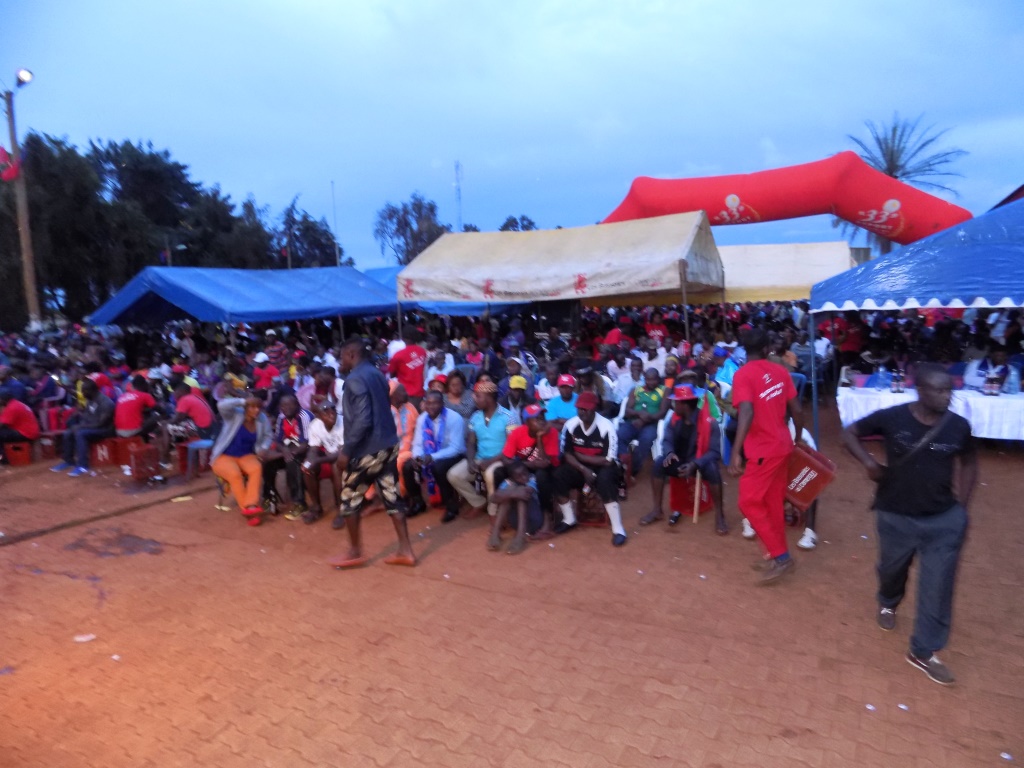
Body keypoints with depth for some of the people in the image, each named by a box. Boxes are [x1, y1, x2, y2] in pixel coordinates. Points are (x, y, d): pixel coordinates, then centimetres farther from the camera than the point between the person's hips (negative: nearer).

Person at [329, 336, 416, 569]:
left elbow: (362, 420, -23)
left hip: (367, 450, -8)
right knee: (392, 497, 11)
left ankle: (355, 552, 19)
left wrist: (346, 451, -18)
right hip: (388, 445, 8)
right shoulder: (378, 374, 12)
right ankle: (405, 550, 14)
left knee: (349, 500, 8)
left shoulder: (355, 379, -15)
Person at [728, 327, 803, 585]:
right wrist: (798, 439, 22)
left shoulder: (743, 375, -17)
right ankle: (779, 555, 29)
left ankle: (781, 556, 7)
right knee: (774, 502, 18)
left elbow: (746, 413, -30)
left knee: (749, 503, 3)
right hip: (782, 445, 8)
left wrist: (735, 453, -33)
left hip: (763, 450, -8)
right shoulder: (780, 371, 3)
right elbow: (796, 410, 6)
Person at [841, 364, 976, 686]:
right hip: (896, 516, -1)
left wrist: (962, 506, 4)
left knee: (938, 584, 4)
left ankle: (924, 651, 21)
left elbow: (968, 463, 8)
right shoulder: (892, 418, -17)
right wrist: (869, 462, -19)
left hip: (944, 519, 1)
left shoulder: (958, 426, -10)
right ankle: (888, 603, 56)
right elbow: (850, 433, -4)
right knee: (892, 569, 20)